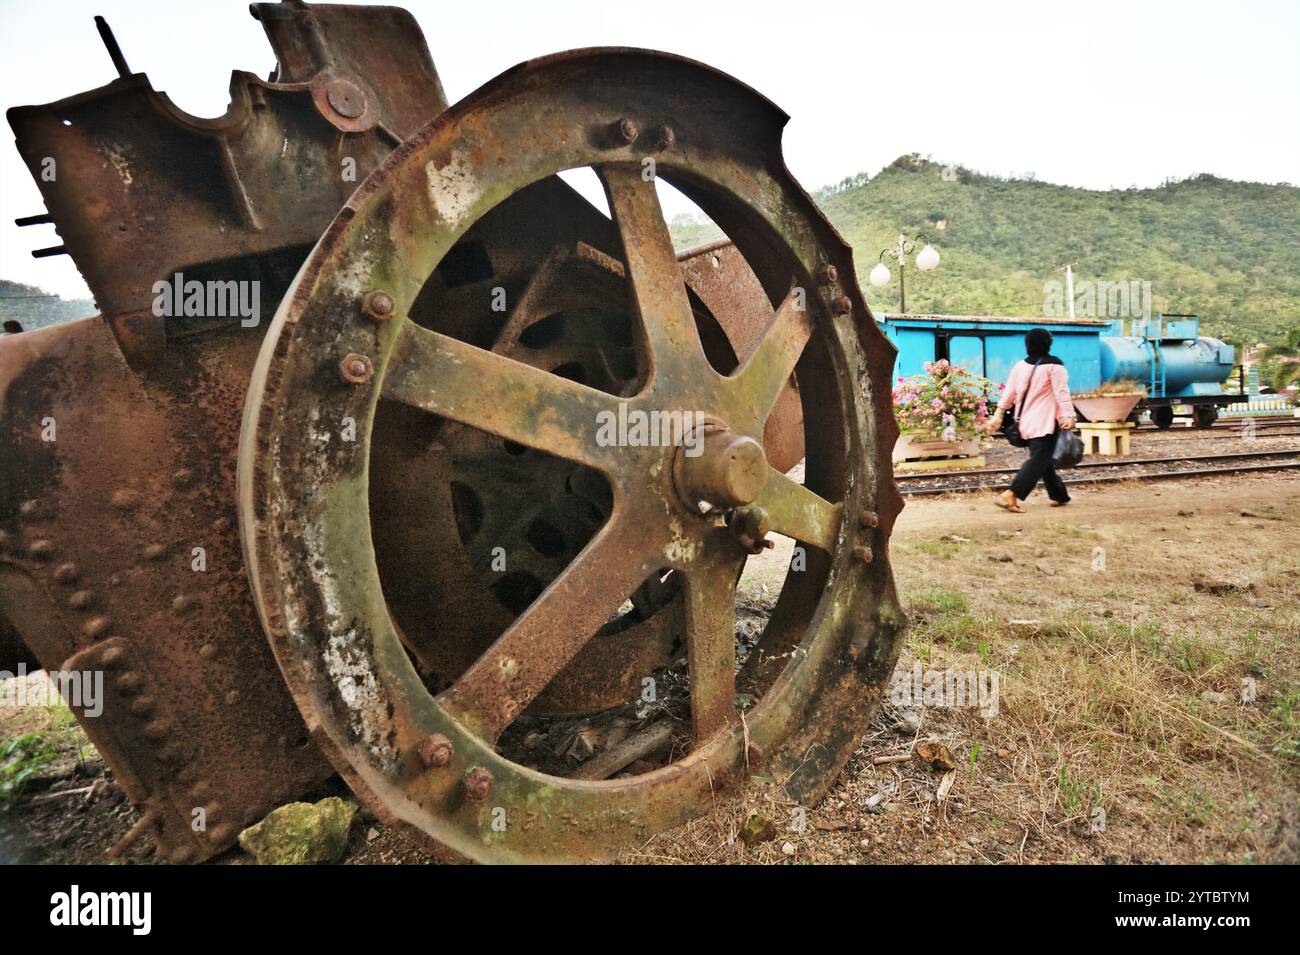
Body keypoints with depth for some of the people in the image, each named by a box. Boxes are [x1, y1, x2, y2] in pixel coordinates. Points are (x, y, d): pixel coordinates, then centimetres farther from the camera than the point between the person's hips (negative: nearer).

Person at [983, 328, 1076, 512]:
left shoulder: (1020, 365, 9)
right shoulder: (1054, 365, -7)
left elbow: (1009, 392, 9)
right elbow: (1062, 393, -13)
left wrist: (998, 415, 12)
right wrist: (1069, 416, -15)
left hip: (1027, 422, 7)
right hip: (1045, 424, -6)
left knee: (1043, 459, 16)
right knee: (1038, 460, -9)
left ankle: (1059, 495, 25)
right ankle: (1011, 495, -23)